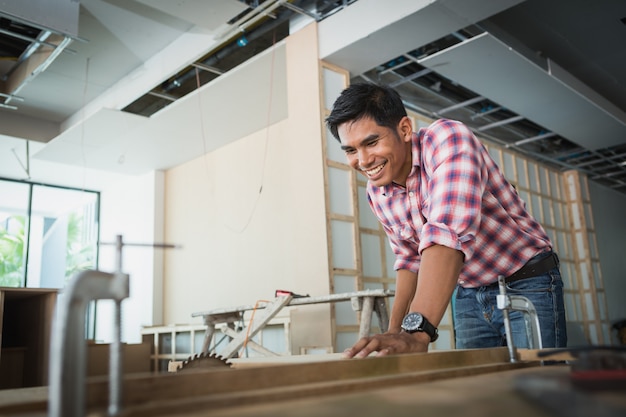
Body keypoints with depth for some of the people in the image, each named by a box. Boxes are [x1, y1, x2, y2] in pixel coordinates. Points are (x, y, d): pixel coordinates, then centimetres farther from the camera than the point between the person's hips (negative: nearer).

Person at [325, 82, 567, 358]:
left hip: (526, 285, -5)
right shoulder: (376, 194, -5)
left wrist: (417, 332, -50)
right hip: (468, 294, 5)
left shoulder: (448, 138, -25)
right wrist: (394, 330, -1)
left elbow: (449, 231, -41)